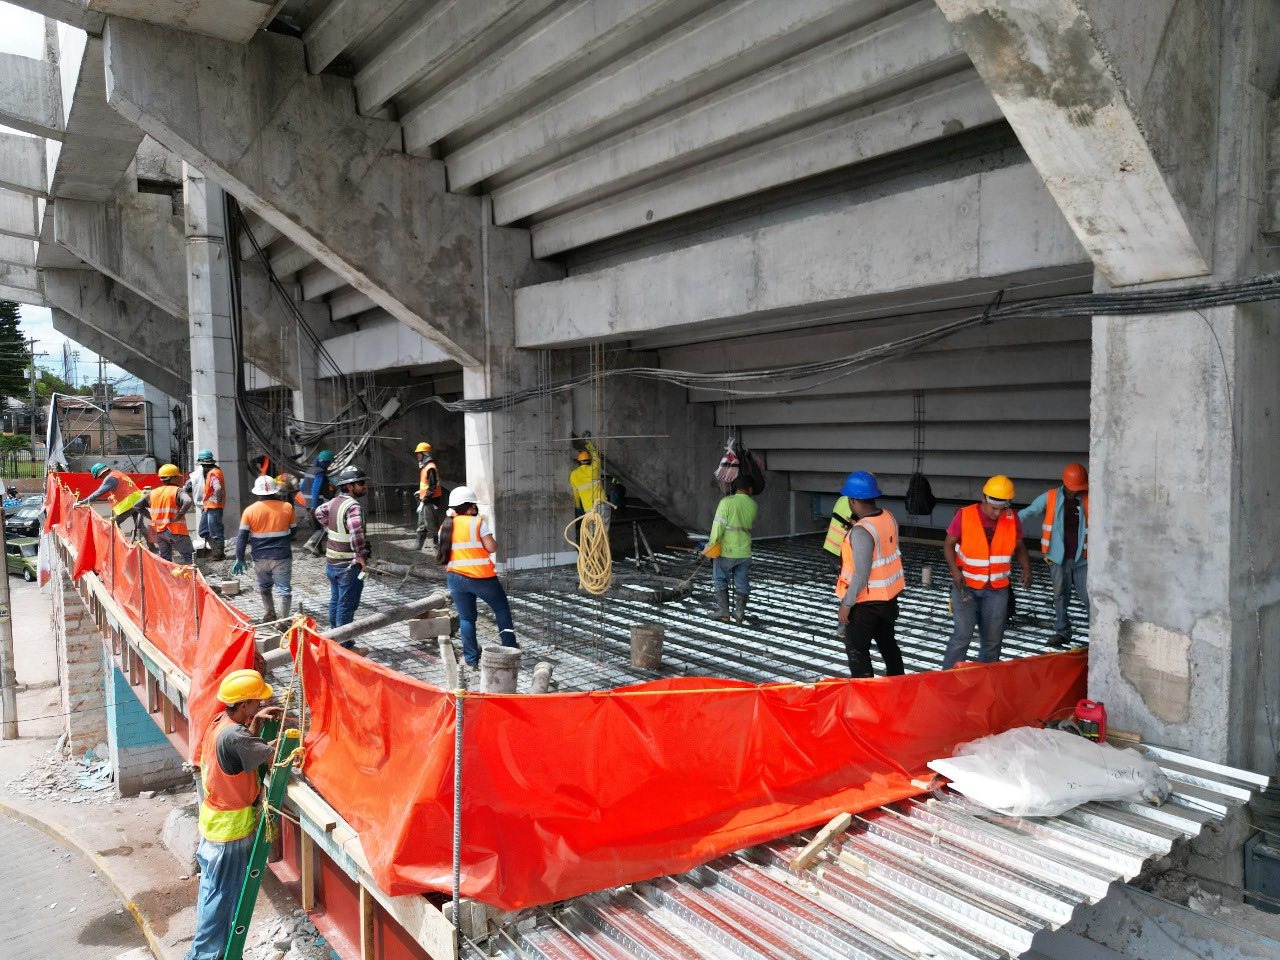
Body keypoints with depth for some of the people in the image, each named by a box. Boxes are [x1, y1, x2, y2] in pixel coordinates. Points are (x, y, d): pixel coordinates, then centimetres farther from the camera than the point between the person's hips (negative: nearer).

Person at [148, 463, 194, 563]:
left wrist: (153, 517, 15)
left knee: (164, 558, 16)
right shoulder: (178, 491, -11)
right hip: (176, 531, -6)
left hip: (160, 532, 6)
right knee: (187, 555, 2)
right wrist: (177, 517, -20)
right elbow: (187, 502, -31)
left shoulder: (153, 493, 9)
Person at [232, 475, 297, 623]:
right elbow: (292, 532, 6)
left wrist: (239, 559, 0)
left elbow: (242, 537, -6)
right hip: (282, 557, -1)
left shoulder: (250, 510, -4)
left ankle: (269, 615, 29)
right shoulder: (287, 507, -4)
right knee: (284, 589, 1)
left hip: (260, 558, 2)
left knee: (264, 588, 22)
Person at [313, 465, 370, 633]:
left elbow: (319, 512, 25)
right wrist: (362, 555, -25)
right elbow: (356, 532, -37)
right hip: (349, 565, -9)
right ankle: (344, 644, 7)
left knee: (335, 600, 20)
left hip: (331, 562, 9)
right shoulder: (352, 506, -23)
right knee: (346, 605, 0)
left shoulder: (334, 501, 5)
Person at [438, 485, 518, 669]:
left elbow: (444, 555, 13)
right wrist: (495, 542, 7)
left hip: (455, 577, 4)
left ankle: (471, 658, 13)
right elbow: (491, 547, -11)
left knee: (466, 618, 12)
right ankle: (509, 647, 21)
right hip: (481, 577, -4)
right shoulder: (477, 522, -8)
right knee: (502, 609, 15)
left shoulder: (445, 528, 9)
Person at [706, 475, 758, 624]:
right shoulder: (753, 505, 1)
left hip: (726, 551, -4)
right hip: (745, 552, 4)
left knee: (720, 582, 10)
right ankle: (740, 614, 14)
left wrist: (711, 545, -8)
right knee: (742, 584, 12)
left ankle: (723, 612, 9)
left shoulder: (726, 502, -13)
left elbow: (718, 526, -15)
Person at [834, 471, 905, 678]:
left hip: (865, 600, -8)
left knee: (856, 650, 5)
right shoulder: (888, 517, -3)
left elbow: (861, 574, -26)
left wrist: (846, 604, -19)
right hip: (889, 595, 9)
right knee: (887, 641, 25)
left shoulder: (861, 531, -26)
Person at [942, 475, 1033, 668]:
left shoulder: (1012, 519, -3)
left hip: (997, 589, 4)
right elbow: (948, 544, -4)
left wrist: (1026, 568, -8)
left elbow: (1019, 546, 11)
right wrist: (955, 570, -18)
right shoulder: (965, 515, -12)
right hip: (966, 586, -3)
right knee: (962, 634, -11)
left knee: (992, 639, 11)